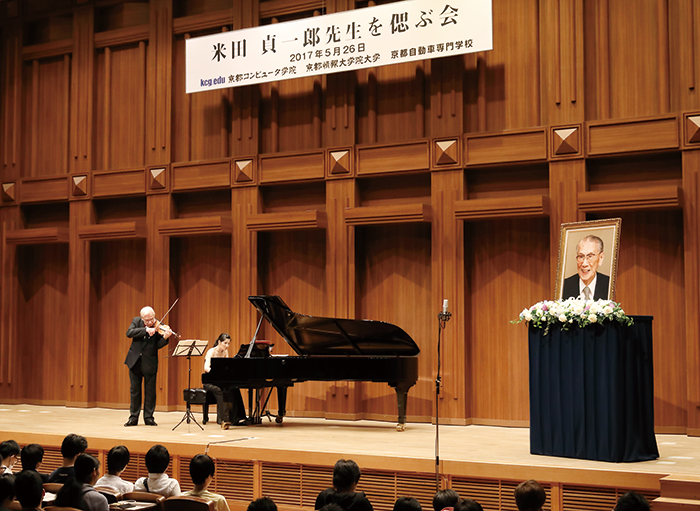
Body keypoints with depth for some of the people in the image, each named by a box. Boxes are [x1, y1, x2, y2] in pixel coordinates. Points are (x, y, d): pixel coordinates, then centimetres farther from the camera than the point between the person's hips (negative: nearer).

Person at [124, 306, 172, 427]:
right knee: (134, 390, 9)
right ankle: (133, 417, 16)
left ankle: (148, 417, 14)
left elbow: (158, 345, -14)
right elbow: (129, 333, -19)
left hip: (149, 363, -2)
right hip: (135, 362, 2)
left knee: (150, 391, 4)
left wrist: (165, 338, -33)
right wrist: (146, 330, -27)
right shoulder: (136, 321, -1)